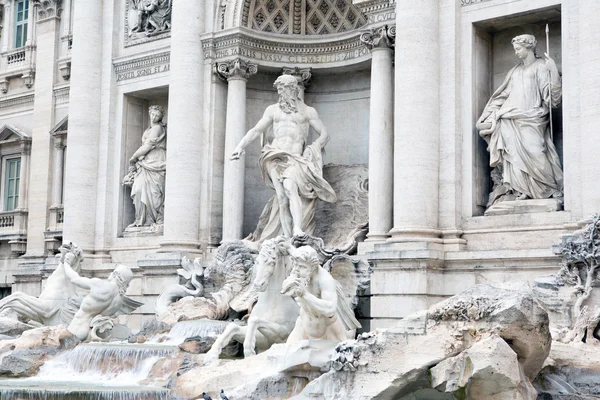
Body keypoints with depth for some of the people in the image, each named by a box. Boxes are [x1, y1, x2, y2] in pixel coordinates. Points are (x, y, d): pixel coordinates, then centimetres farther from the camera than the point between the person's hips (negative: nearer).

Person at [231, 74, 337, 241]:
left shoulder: (308, 111, 14)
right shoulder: (273, 110, 20)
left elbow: (324, 135, 13)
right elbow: (256, 130, 19)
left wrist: (312, 149, -4)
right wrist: (241, 146, 4)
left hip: (295, 159, -2)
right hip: (276, 157, 2)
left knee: (290, 187, -31)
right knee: (282, 198, -15)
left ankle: (298, 229, -42)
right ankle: (288, 239, -19)